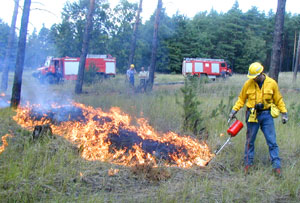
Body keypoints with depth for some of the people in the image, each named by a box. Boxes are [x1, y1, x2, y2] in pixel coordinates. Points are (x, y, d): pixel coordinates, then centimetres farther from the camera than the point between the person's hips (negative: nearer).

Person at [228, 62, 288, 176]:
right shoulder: (248, 84, -2)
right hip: (252, 115, 1)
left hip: (266, 115, 0)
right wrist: (234, 110, 1)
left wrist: (284, 113, 7)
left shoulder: (272, 83, -2)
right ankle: (248, 163, 23)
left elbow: (278, 100, 9)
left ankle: (276, 166, 6)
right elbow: (241, 99, 8)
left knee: (272, 141, 0)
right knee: (250, 141, 9)